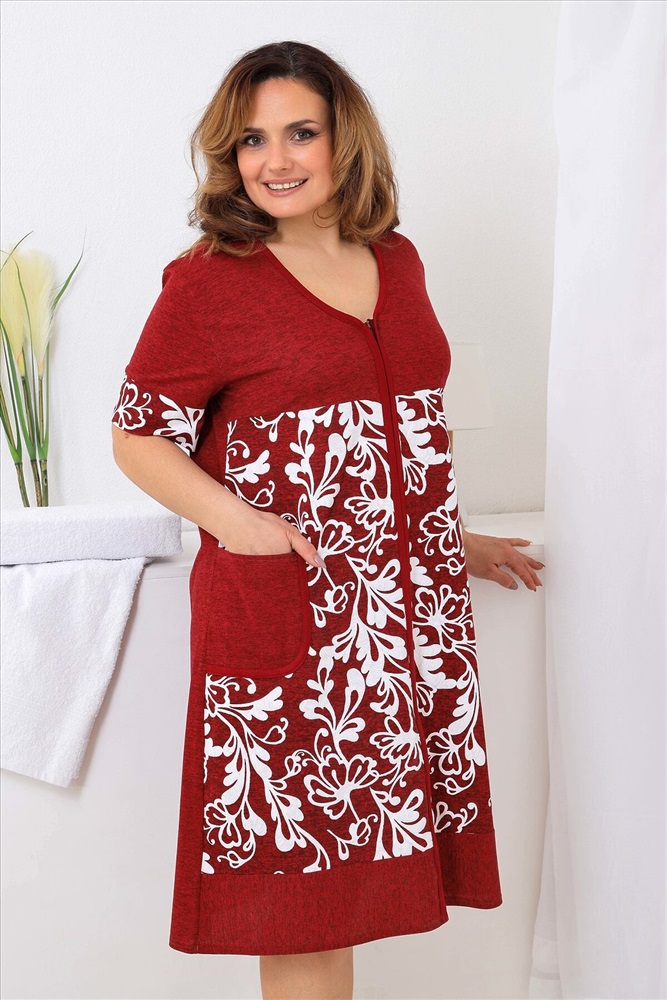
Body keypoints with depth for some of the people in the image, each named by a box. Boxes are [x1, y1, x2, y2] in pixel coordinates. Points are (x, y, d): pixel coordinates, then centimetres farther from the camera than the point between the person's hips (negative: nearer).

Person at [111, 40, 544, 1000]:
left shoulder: (396, 262, 11)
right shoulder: (208, 281, -6)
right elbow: (138, 434, -4)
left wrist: (454, 541, 24)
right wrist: (232, 519, -19)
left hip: (412, 602, 5)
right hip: (285, 612, -5)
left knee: (351, 855, 10)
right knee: (298, 851, 2)